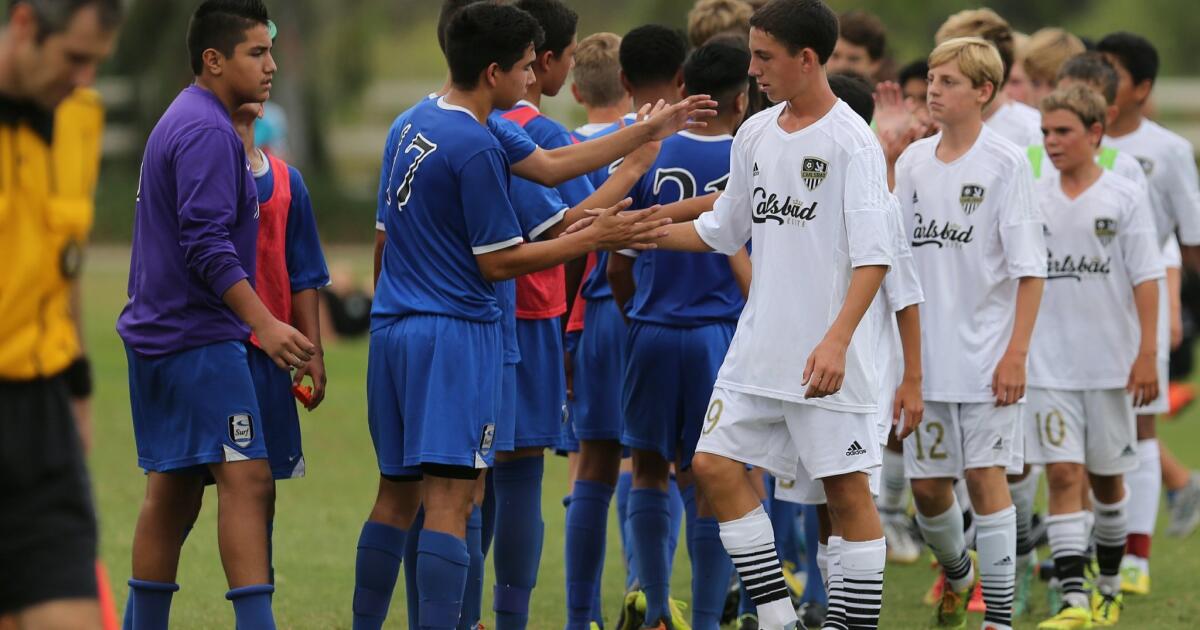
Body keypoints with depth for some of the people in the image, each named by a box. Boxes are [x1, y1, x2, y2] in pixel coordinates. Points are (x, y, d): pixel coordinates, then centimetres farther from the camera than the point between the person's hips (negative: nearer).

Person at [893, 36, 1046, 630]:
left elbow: (1030, 267, -9)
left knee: (984, 475, -6)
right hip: (924, 353, 5)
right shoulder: (913, 160, 8)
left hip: (986, 353, -5)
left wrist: (1016, 352, -14)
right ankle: (956, 574, 37)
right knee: (927, 484, 9)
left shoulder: (1005, 162, -7)